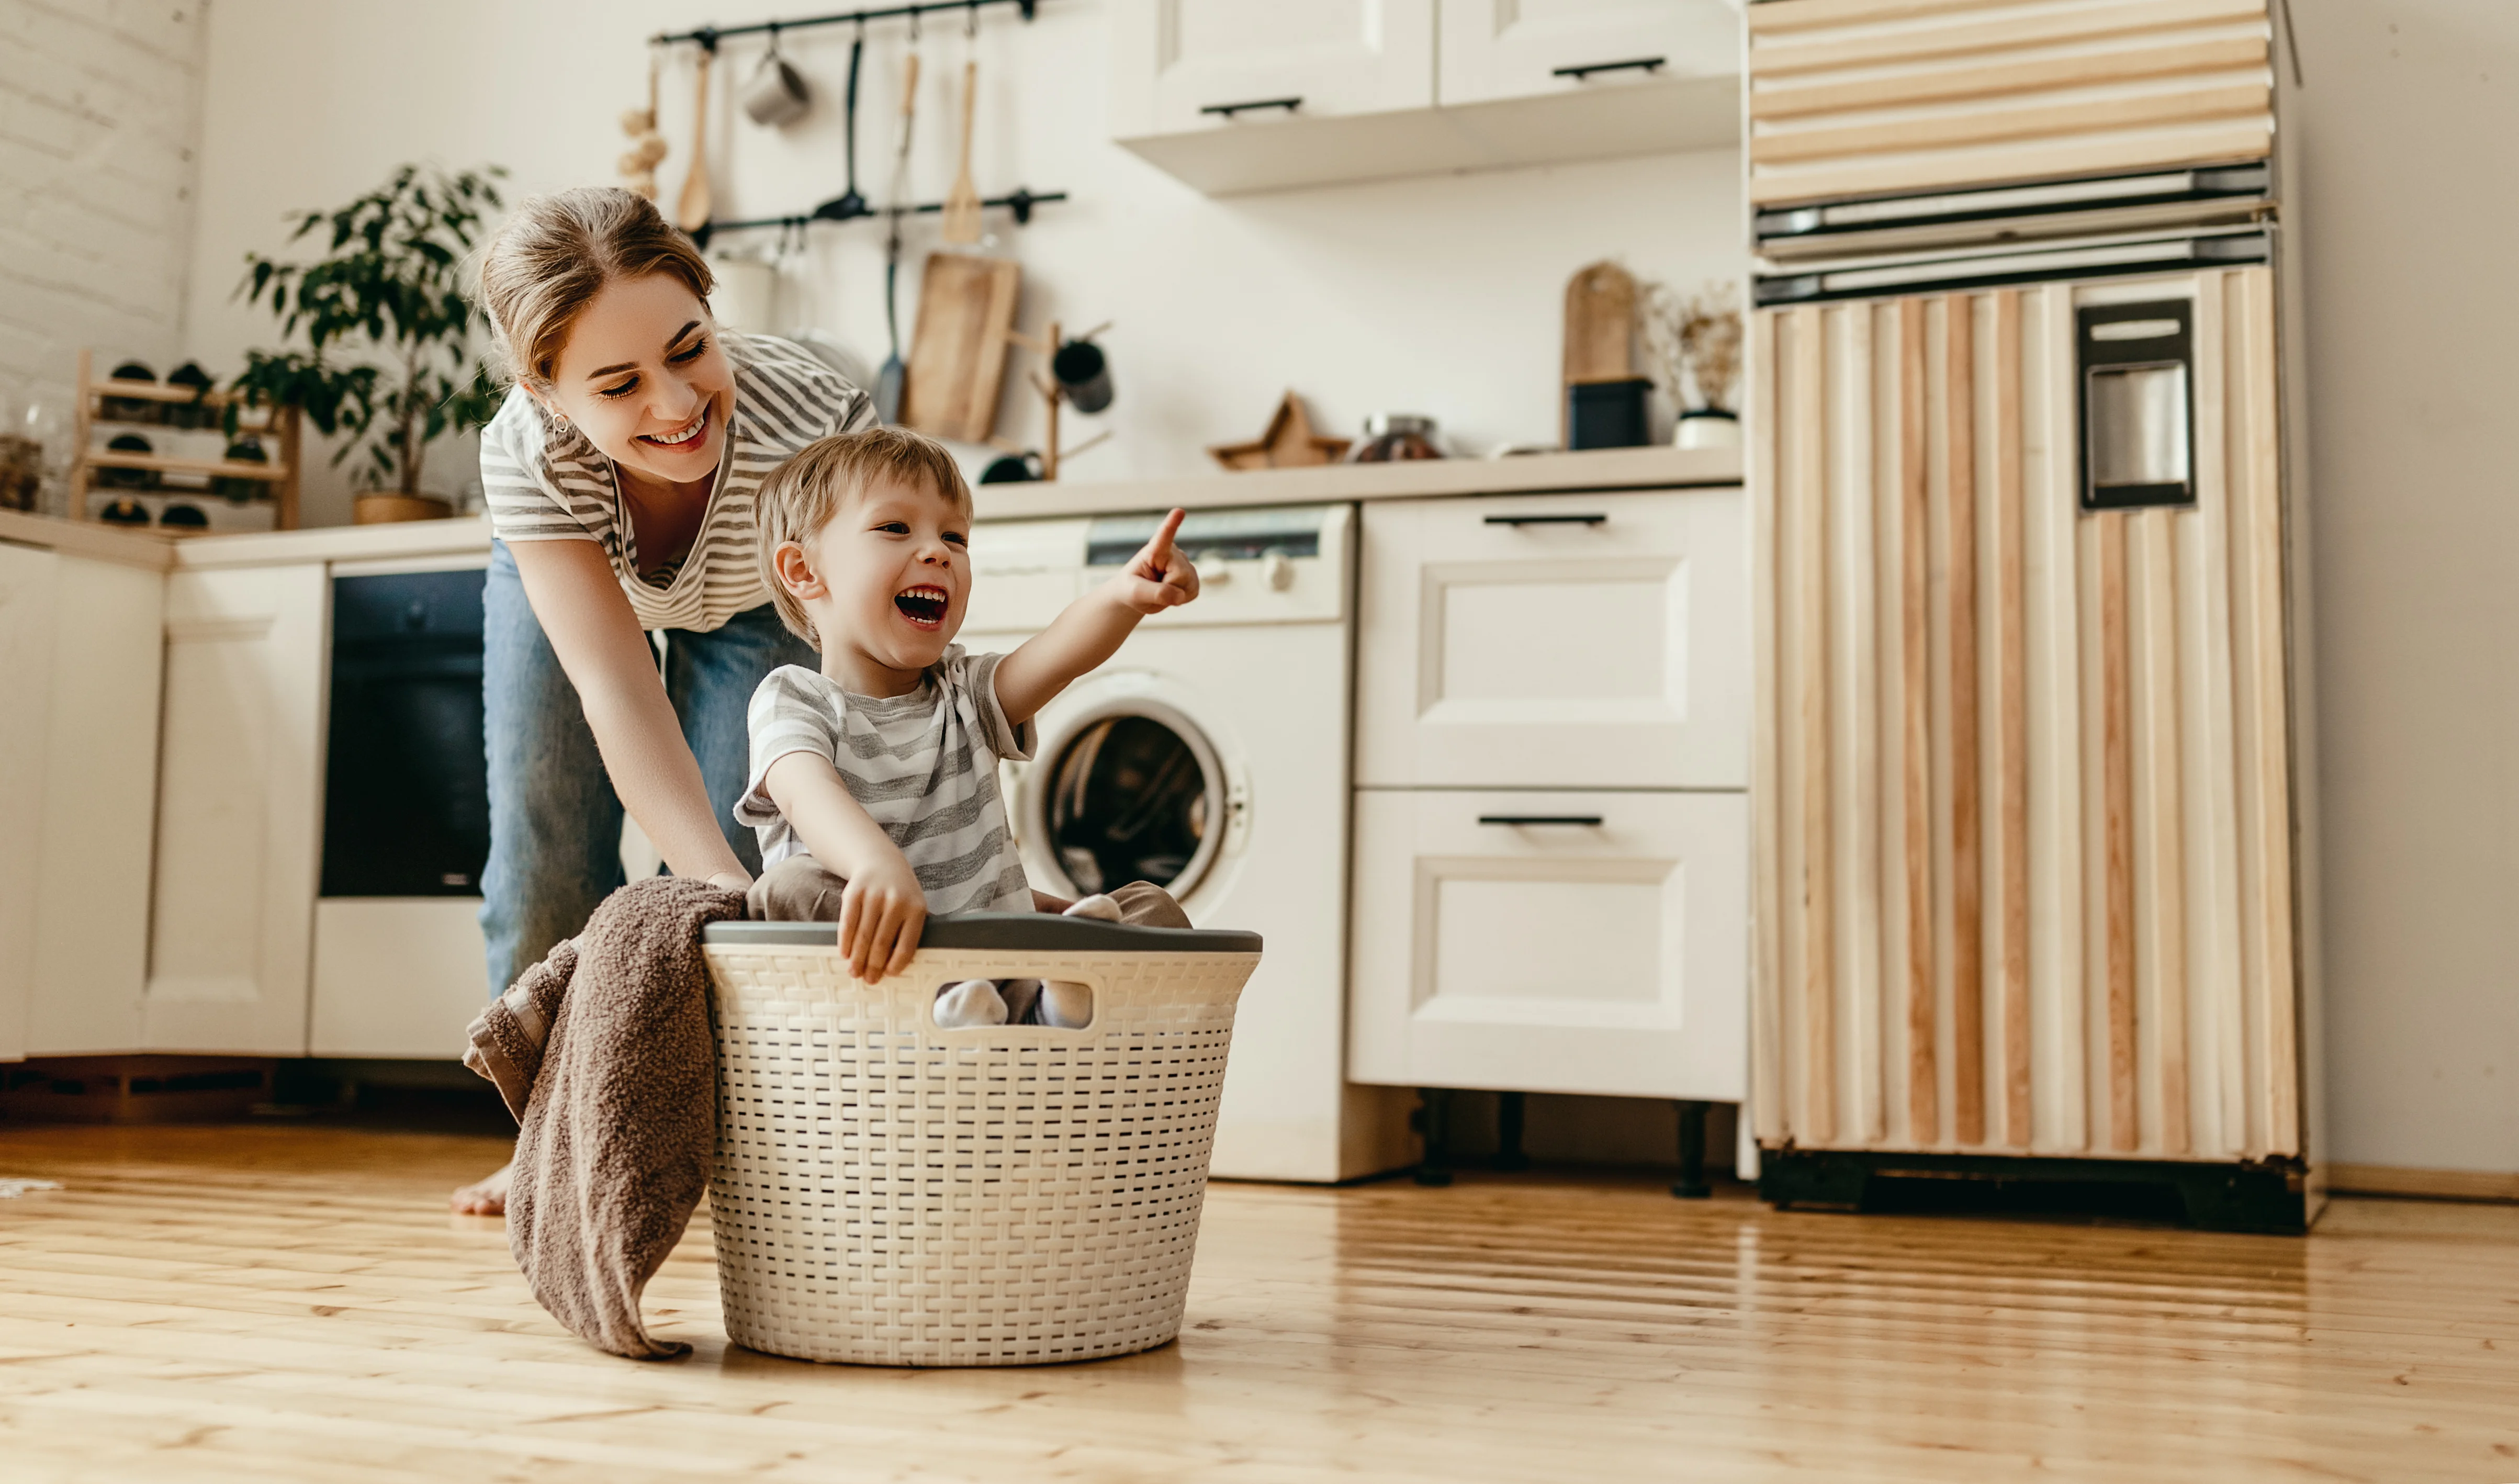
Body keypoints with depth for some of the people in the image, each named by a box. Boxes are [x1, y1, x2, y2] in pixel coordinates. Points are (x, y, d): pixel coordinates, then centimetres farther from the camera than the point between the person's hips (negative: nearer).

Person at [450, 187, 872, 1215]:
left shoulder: (813, 422, -44)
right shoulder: (525, 454, -40)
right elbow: (619, 696, -45)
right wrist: (730, 891, -58)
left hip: (754, 604, -1)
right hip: (562, 572, 1)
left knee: (731, 850, -13)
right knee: (545, 851, 1)